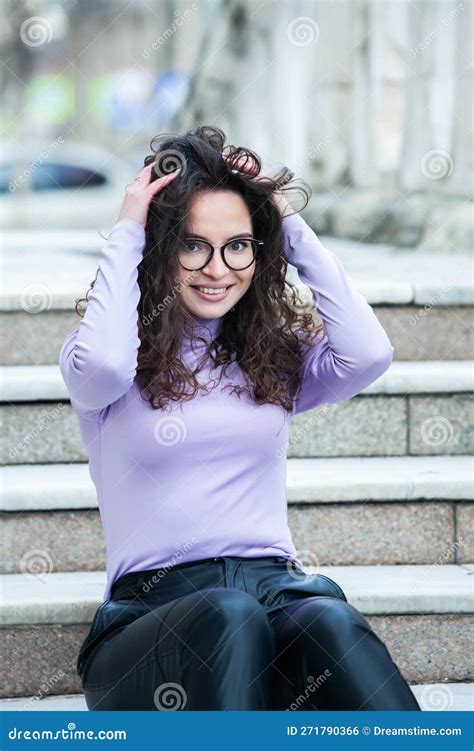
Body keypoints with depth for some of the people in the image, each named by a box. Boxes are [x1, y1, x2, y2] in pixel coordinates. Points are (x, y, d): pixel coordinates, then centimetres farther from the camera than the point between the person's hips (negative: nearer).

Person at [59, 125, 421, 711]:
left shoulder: (275, 357, 19)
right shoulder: (129, 361, 10)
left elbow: (368, 355, -2)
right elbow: (100, 365, -17)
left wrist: (292, 228, 7)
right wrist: (125, 236, -2)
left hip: (277, 589, 2)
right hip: (151, 610, -2)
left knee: (328, 621, -35)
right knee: (231, 619, -39)